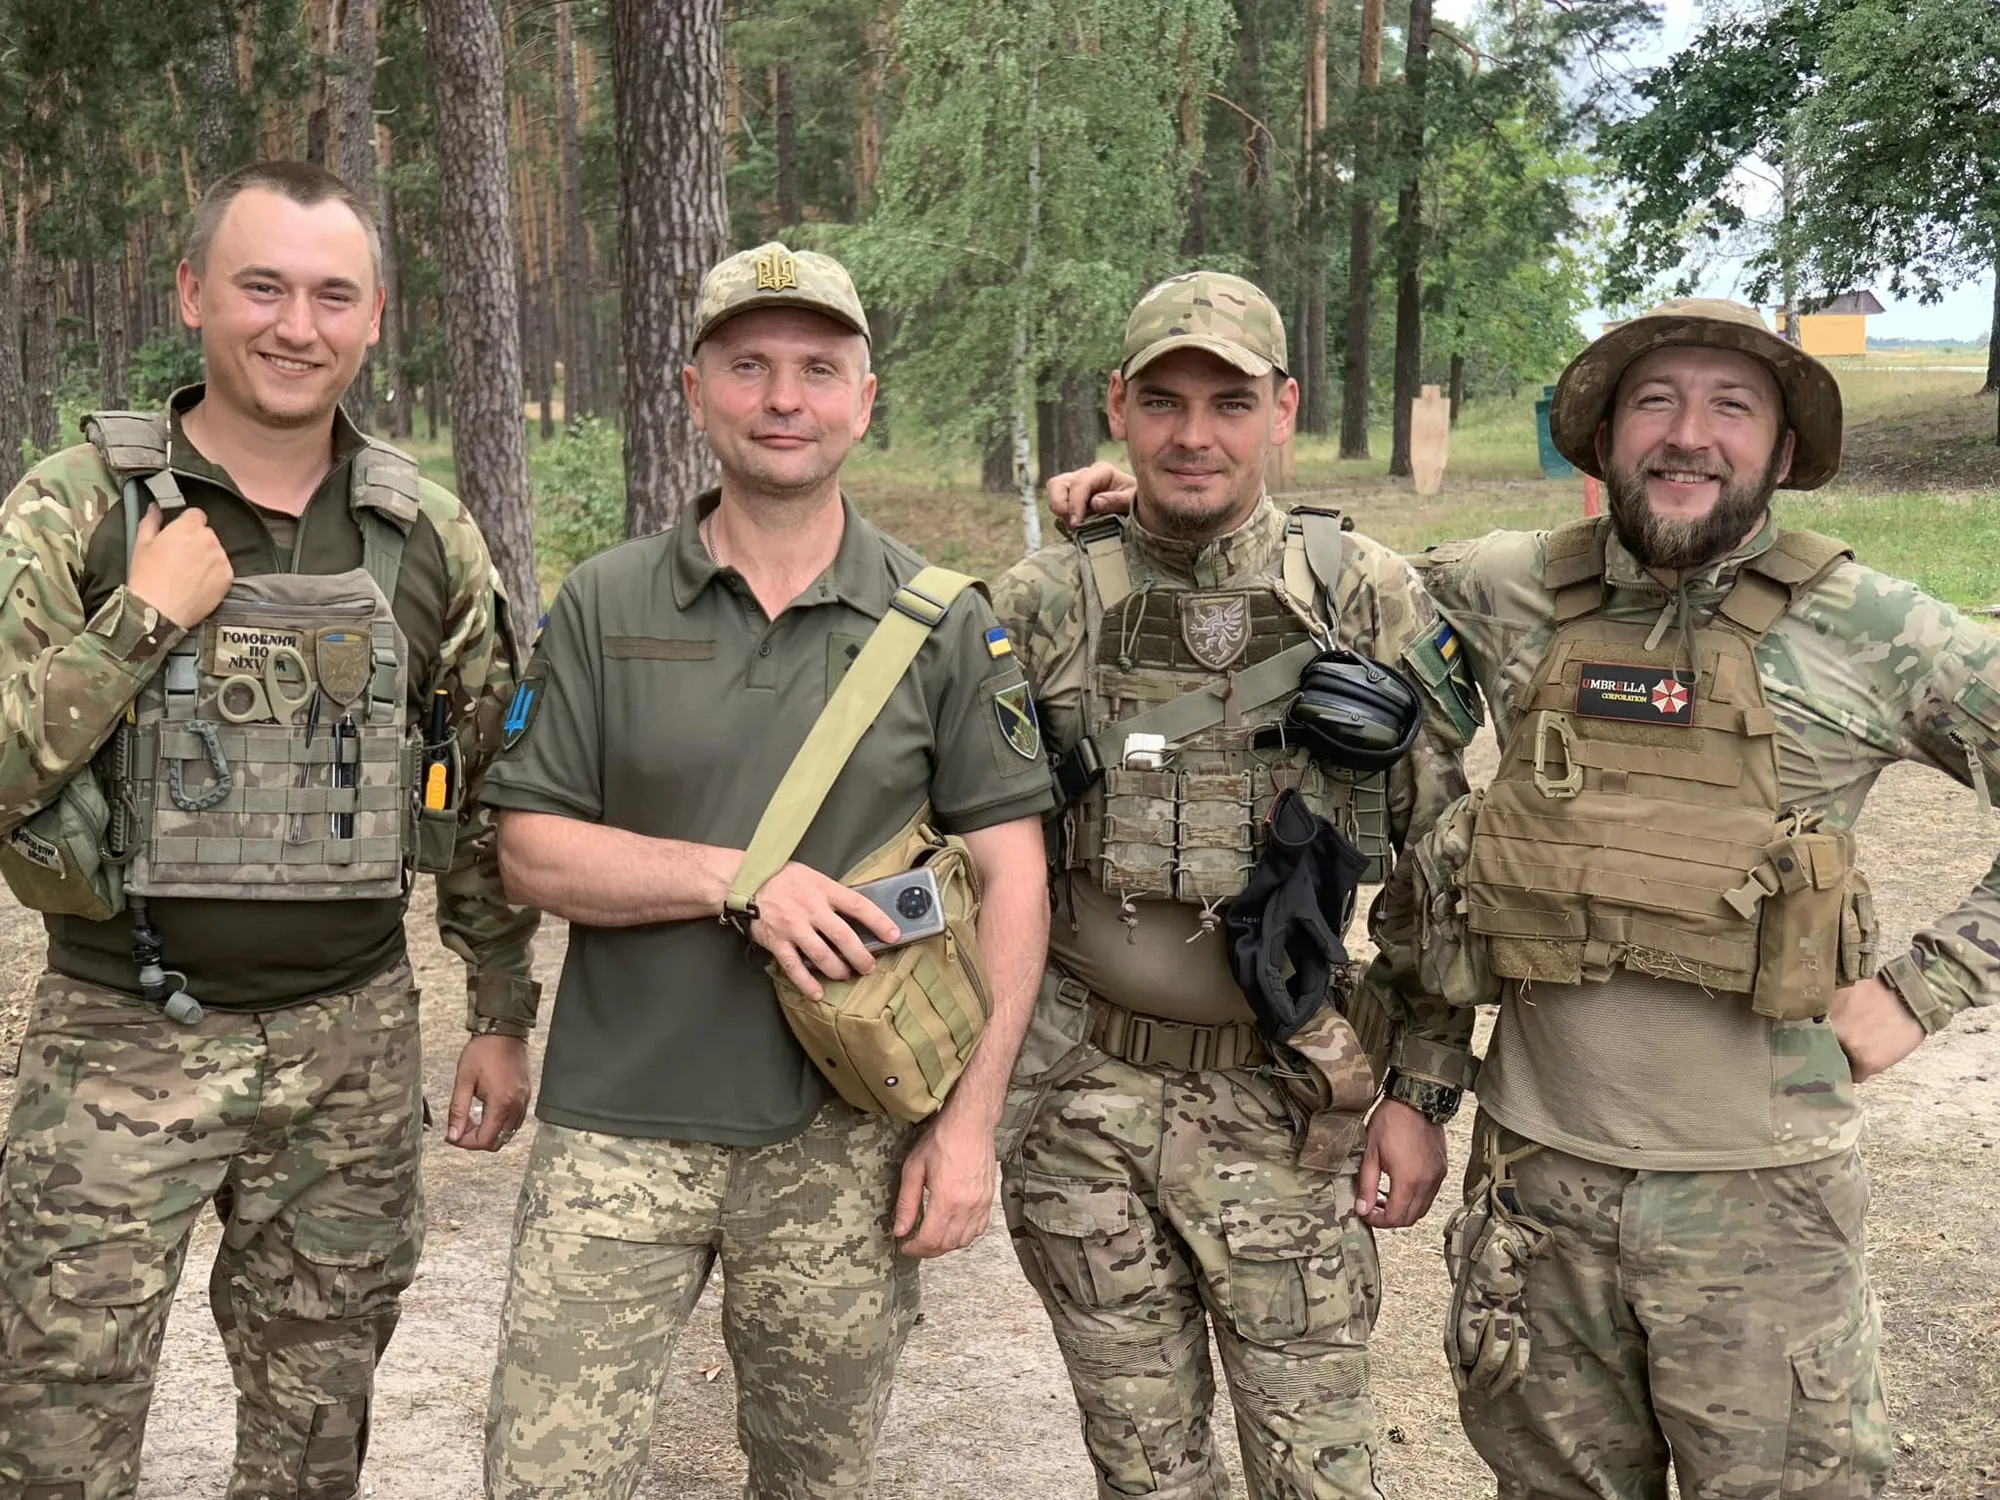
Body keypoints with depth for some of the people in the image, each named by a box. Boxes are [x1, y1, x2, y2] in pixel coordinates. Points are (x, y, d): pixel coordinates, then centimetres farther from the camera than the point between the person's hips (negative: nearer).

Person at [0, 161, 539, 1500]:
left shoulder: (430, 536, 2)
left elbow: (490, 793, 10)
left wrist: (503, 1015, 11)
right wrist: (143, 620, -18)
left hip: (354, 1044, 2)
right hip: (120, 1041, -2)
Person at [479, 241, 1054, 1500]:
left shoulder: (943, 625, 1)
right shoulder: (605, 607, 2)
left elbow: (1010, 874, -1)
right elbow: (533, 850, -1)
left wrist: (971, 1120, -7)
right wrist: (739, 879, -16)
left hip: (845, 1142, 0)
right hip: (620, 1128, 0)